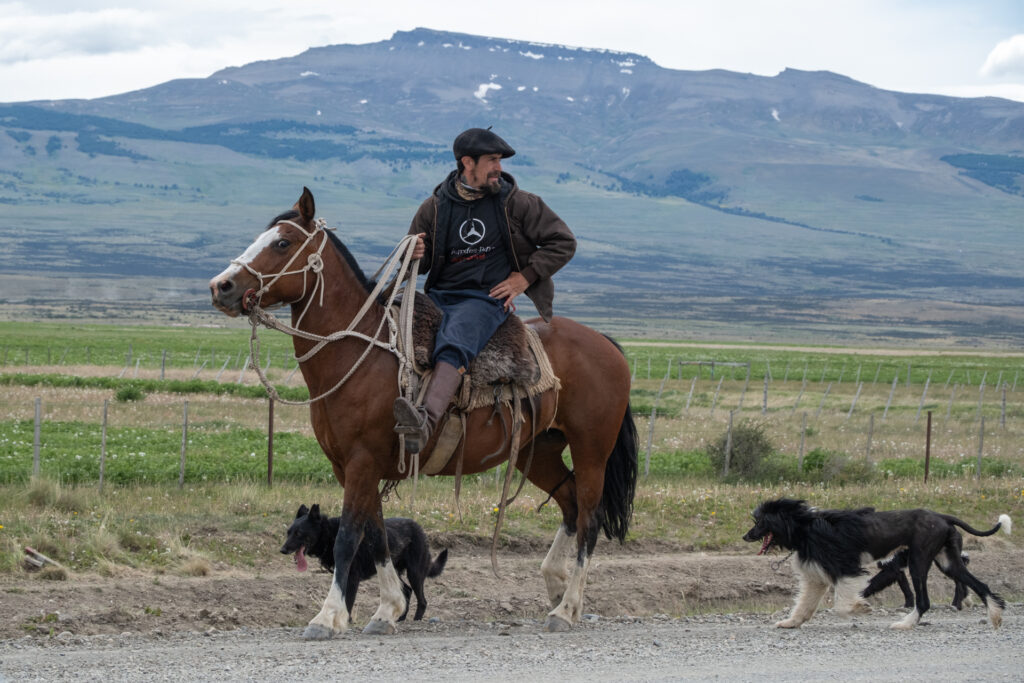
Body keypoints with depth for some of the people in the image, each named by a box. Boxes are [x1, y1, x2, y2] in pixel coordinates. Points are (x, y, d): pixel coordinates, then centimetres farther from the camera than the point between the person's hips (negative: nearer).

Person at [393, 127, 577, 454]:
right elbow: (416, 264, 19)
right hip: (439, 297, 6)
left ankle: (426, 421, -59)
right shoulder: (435, 207, 10)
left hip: (487, 297, -5)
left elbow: (563, 242, 9)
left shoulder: (517, 203, 5)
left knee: (454, 344, -35)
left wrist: (525, 277, -2)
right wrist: (413, 257, -7)